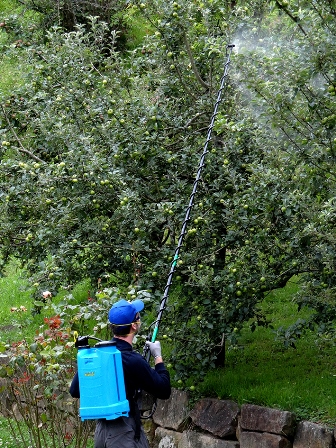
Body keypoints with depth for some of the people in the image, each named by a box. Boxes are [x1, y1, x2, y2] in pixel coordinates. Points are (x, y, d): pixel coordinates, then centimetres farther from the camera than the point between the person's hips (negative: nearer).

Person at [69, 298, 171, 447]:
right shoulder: (133, 361, -19)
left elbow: (74, 390, 10)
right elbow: (164, 391, -9)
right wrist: (158, 357, 2)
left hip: (101, 429, 7)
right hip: (125, 435, -7)